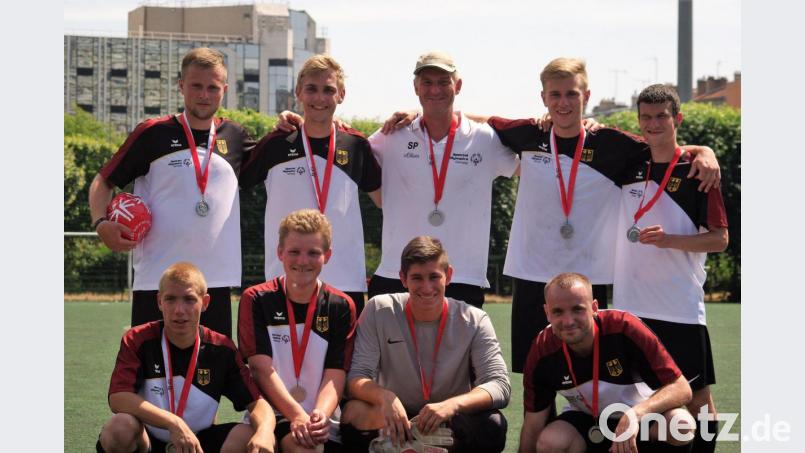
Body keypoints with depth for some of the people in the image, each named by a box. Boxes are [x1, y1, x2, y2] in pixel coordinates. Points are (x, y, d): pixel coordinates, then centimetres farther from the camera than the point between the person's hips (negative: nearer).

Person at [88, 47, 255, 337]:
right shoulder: (153, 133, 2)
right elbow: (103, 181, 7)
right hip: (155, 280, -3)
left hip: (216, 281, 3)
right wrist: (101, 223, -11)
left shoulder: (234, 137, 9)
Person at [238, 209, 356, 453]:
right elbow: (261, 367, -5)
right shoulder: (256, 300, 4)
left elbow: (335, 373, 1)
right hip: (271, 412, -2)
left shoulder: (341, 306, 8)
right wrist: (297, 416, -18)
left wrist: (320, 415, -20)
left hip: (321, 420, 2)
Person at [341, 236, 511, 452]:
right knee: (353, 414, -31)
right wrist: (384, 396, -35)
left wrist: (452, 405, -37)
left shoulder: (474, 321, -7)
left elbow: (500, 385, -17)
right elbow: (356, 378, -11)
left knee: (492, 426, -31)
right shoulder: (378, 311, -7)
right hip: (397, 426, 0)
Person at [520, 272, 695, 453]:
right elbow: (533, 423, -9)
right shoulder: (543, 350, -20)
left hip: (641, 415, -1)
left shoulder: (624, 328, -28)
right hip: (583, 419, 1)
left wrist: (636, 414, -42)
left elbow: (681, 388, -27)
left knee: (681, 425, -33)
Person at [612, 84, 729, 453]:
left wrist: (670, 239, -20)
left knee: (698, 399, 2)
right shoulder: (629, 164, 6)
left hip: (682, 307, -4)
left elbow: (720, 239, -5)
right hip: (629, 306, 4)